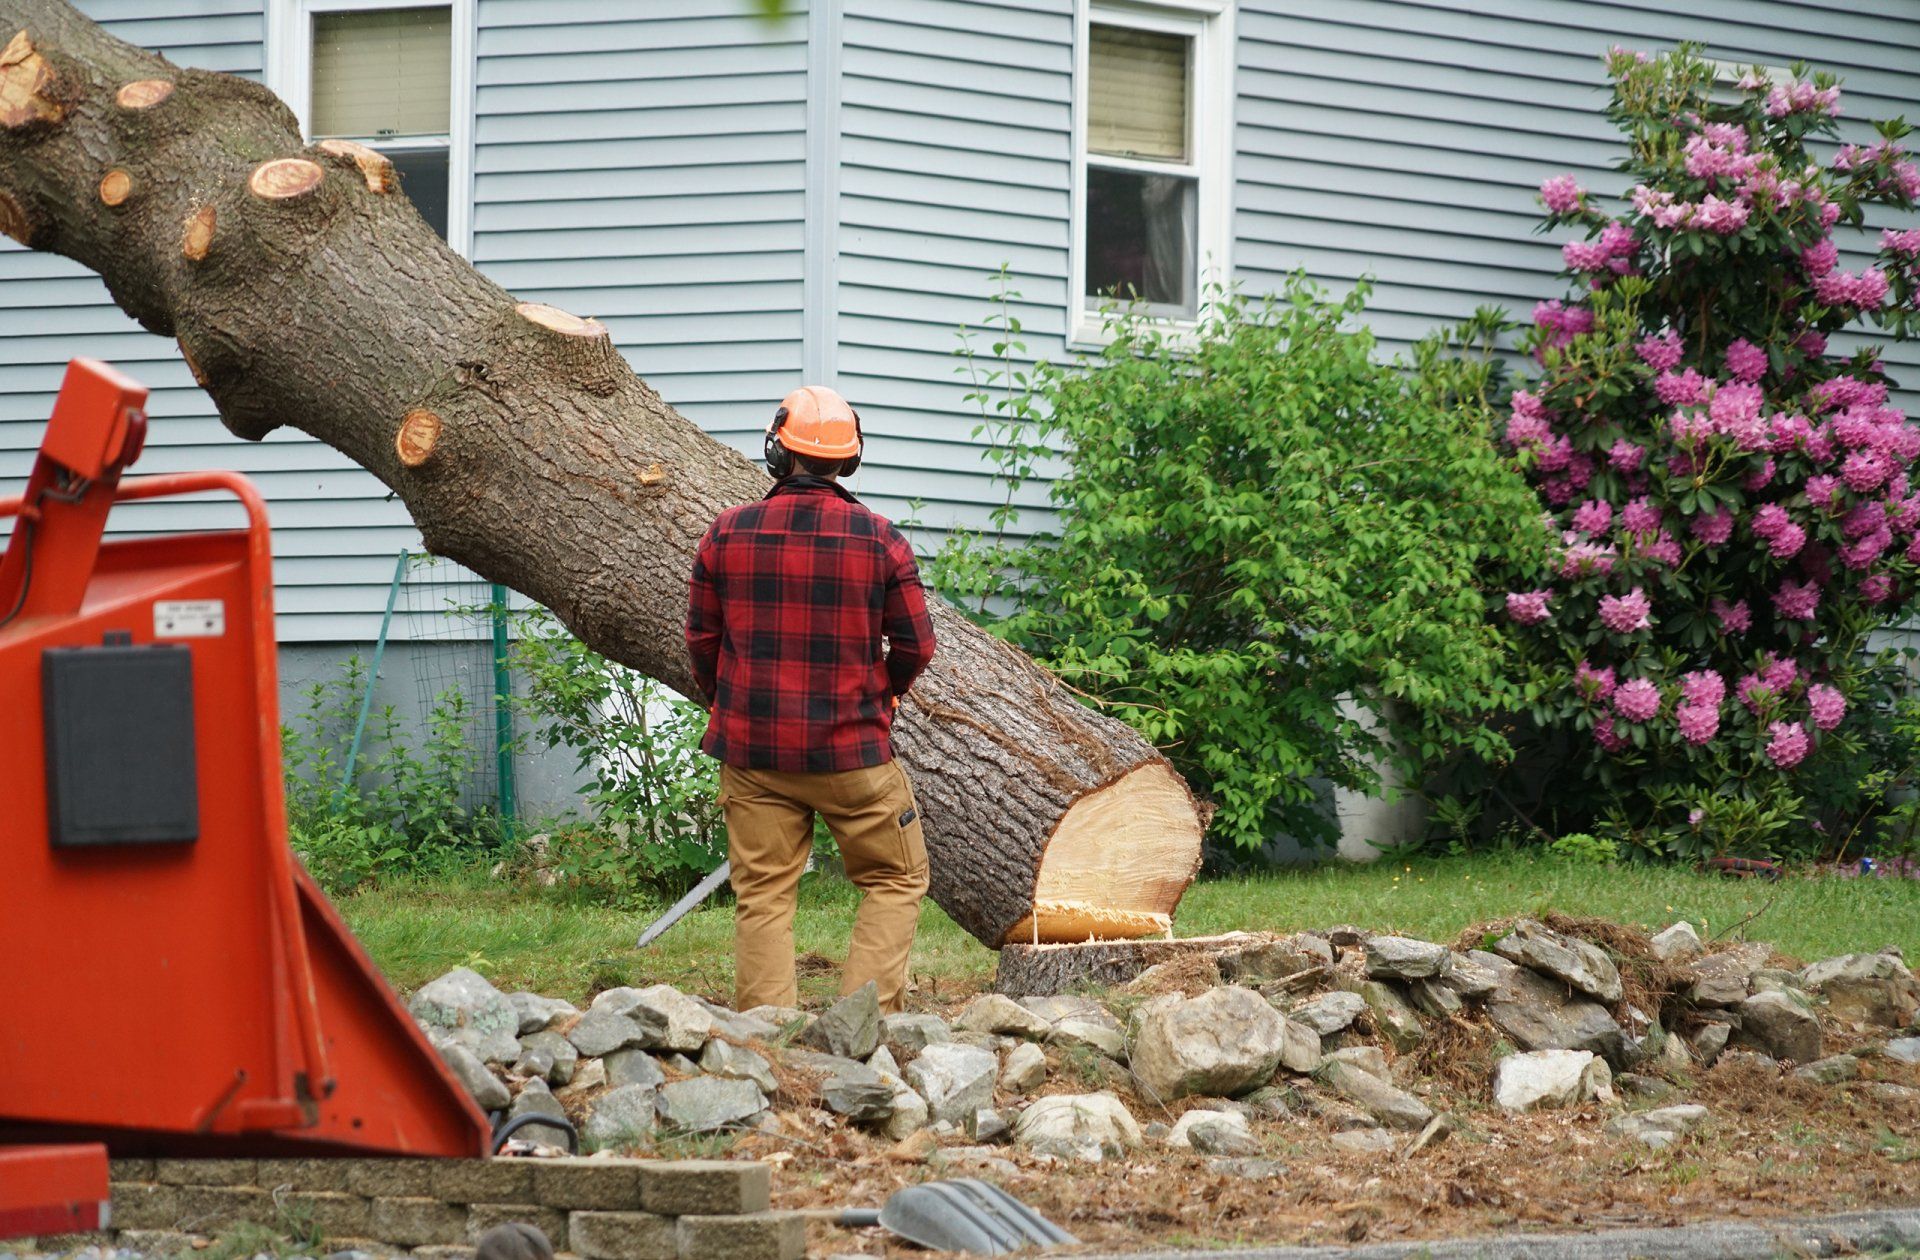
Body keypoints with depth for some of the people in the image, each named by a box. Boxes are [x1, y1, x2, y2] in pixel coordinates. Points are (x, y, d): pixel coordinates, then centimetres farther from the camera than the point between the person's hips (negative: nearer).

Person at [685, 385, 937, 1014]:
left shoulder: (727, 535, -4)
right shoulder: (880, 539, -7)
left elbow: (702, 639, 5)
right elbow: (915, 645, -1)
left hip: (751, 750, 2)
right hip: (852, 751, -2)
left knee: (763, 898, 8)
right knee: (896, 882, 12)